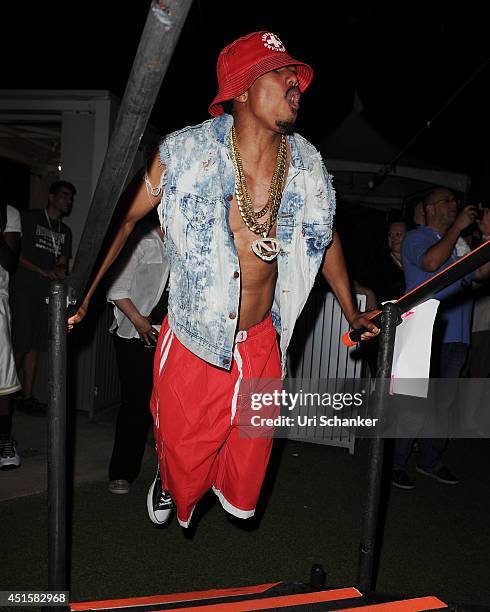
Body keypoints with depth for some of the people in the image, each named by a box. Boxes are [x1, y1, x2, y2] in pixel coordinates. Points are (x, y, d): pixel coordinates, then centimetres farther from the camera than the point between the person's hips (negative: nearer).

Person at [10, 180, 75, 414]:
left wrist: (61, 271, -6)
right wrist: (42, 271, -13)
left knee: (35, 346, 6)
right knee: (20, 345, -9)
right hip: (24, 291, -5)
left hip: (47, 294, 5)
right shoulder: (30, 217, 3)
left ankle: (27, 397, 10)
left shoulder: (65, 231, 20)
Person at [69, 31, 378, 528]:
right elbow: (124, 218, -2)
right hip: (193, 342, -3)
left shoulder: (307, 165, -3)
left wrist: (352, 314, 18)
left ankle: (225, 489, 54)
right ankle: (170, 484, 53)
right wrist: (83, 295, -1)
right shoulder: (187, 152, -13)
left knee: (245, 475, 16)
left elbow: (327, 237, 13)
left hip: (260, 343, 3)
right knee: (183, 456, 14)